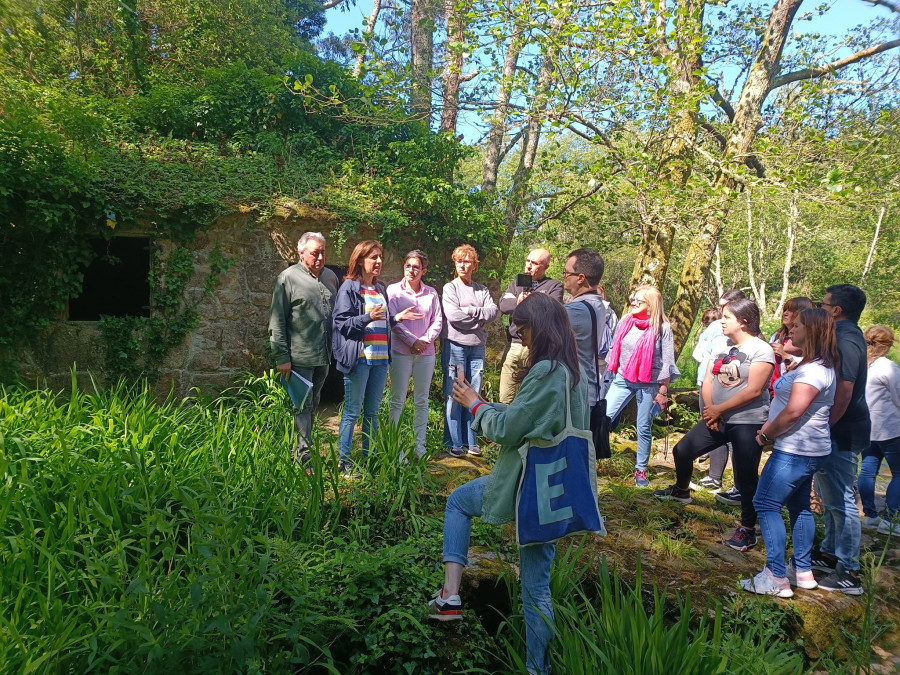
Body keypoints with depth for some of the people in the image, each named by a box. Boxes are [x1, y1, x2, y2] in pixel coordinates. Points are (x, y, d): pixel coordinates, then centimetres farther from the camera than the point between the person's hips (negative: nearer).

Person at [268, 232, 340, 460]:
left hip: (324, 357, 6)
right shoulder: (288, 278, -6)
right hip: (300, 357, -6)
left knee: (312, 405, 15)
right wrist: (282, 357, -12)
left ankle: (304, 448, 26)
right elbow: (277, 322, -8)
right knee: (302, 406, -4)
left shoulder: (331, 277, 11)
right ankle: (303, 454, 1)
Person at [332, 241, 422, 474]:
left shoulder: (381, 289, 16)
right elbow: (342, 322, -11)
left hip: (380, 358, 7)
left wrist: (397, 317, 5)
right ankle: (343, 461, 5)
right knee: (352, 412, -3)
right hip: (358, 358, -7)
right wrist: (368, 317, -24)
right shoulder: (349, 287, -5)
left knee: (372, 412, 12)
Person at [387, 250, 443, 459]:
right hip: (401, 352, -3)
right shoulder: (393, 290, 1)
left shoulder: (431, 293, 8)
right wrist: (412, 341, -13)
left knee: (422, 401, 7)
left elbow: (437, 321, 5)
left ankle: (420, 444, 14)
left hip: (425, 353, 3)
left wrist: (425, 340, -11)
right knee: (398, 400, 0)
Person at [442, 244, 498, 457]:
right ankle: (455, 443, 5)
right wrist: (480, 315, -5)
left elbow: (493, 313, -3)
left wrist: (470, 311, -12)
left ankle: (470, 441, 15)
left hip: (477, 347, 4)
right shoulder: (450, 288, 1)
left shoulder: (482, 291, 12)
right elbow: (453, 316, -13)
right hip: (456, 346, -4)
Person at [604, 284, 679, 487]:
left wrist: (663, 390, -5)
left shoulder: (662, 328, -7)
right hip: (622, 380, 3)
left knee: (644, 428, 6)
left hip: (649, 384, -3)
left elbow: (667, 362, -4)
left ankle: (641, 470, 19)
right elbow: (614, 349, 11)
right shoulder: (626, 321, 1)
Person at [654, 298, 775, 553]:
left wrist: (718, 409, -15)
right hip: (717, 419, 7)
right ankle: (681, 490, 35)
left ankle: (748, 529, 11)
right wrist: (709, 410, -9)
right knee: (682, 450, 9)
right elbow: (708, 381, 7)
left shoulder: (761, 350, -13)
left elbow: (753, 390, -20)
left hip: (747, 423, -7)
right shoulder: (722, 347, 9)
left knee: (746, 478, -3)